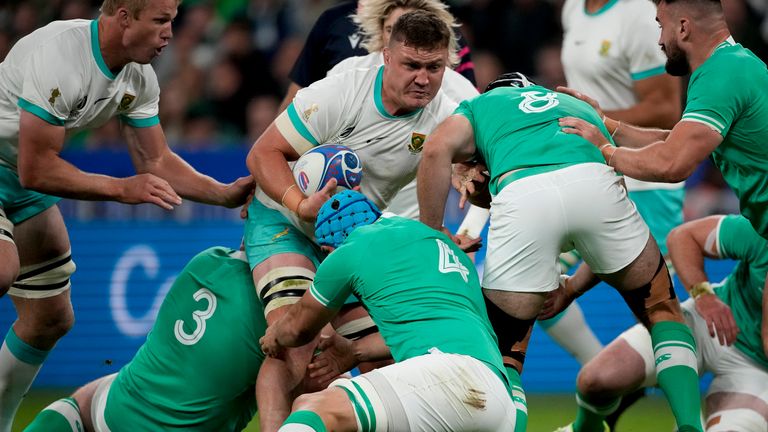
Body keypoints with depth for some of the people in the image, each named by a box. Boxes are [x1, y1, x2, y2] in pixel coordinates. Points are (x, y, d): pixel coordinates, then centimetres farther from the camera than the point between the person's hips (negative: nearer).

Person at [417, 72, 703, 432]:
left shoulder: (480, 105, 36)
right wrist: (570, 290, 38)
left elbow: (437, 150, 10)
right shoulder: (583, 109, 44)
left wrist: (431, 235, 16)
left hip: (520, 197, -2)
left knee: (501, 350, 15)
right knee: (660, 311, 24)